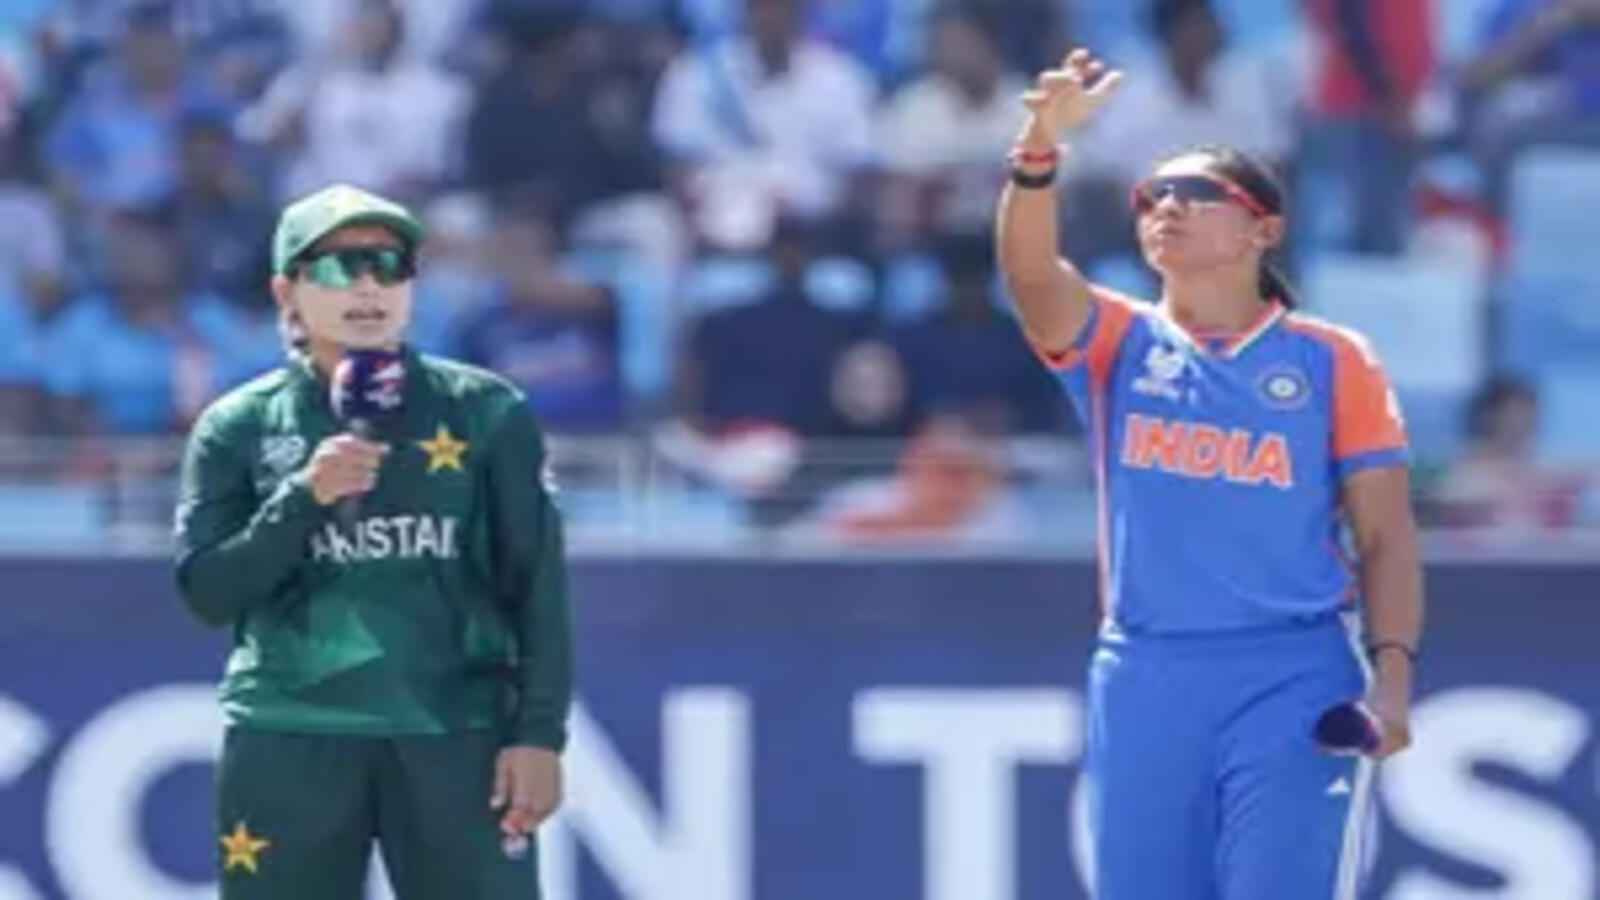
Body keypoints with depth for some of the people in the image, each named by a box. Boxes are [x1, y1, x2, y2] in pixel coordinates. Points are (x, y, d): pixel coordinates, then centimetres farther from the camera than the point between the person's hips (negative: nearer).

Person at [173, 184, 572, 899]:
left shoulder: (485, 413, 5)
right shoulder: (238, 428, 6)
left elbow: (536, 582, 5)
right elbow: (207, 592, -1)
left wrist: (541, 732, -3)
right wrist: (303, 497, -14)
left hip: (455, 734, -1)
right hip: (290, 739, 1)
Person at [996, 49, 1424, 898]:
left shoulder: (1332, 360, 5)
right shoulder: (1117, 343, 9)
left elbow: (1386, 534, 3)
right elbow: (1030, 269, -12)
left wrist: (1392, 670, -10)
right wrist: (1041, 145, -29)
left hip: (1294, 681, -3)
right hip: (1143, 684, 3)